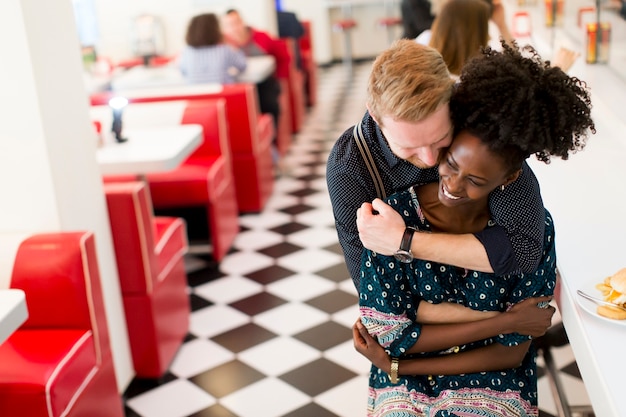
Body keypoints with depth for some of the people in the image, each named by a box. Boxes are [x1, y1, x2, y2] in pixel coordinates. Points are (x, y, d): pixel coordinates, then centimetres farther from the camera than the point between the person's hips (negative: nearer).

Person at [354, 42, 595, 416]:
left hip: (492, 382, 1)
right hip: (403, 386, -1)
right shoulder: (393, 214, -15)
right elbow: (390, 335, -14)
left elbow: (511, 352, -8)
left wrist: (394, 366, -11)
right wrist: (501, 320, -14)